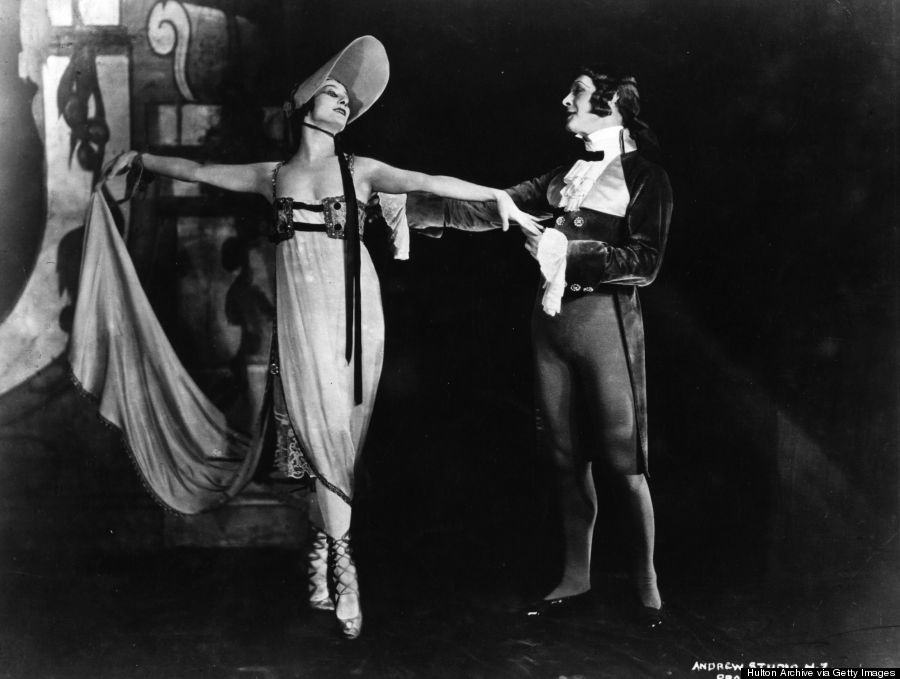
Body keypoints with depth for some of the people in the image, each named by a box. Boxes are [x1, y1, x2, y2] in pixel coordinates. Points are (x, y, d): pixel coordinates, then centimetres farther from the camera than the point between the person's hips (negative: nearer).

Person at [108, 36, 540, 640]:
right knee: (325, 436, -6)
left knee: (336, 437, -2)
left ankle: (322, 552, 8)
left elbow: (428, 182, -2)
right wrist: (142, 158, 32)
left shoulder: (359, 171, 9)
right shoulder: (274, 176, 12)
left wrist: (496, 194, -13)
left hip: (353, 308, 0)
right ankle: (341, 570, -2)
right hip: (301, 312, 0)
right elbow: (198, 171, 22)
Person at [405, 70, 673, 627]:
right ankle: (576, 578, 17)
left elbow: (645, 263, -10)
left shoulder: (645, 177, -1)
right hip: (552, 318, 6)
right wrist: (411, 205, 5)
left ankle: (646, 577, 12)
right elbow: (491, 209, 13)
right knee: (566, 455, 7)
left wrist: (568, 250, -16)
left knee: (622, 458, -3)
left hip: (605, 316, -6)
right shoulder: (567, 175, 17)